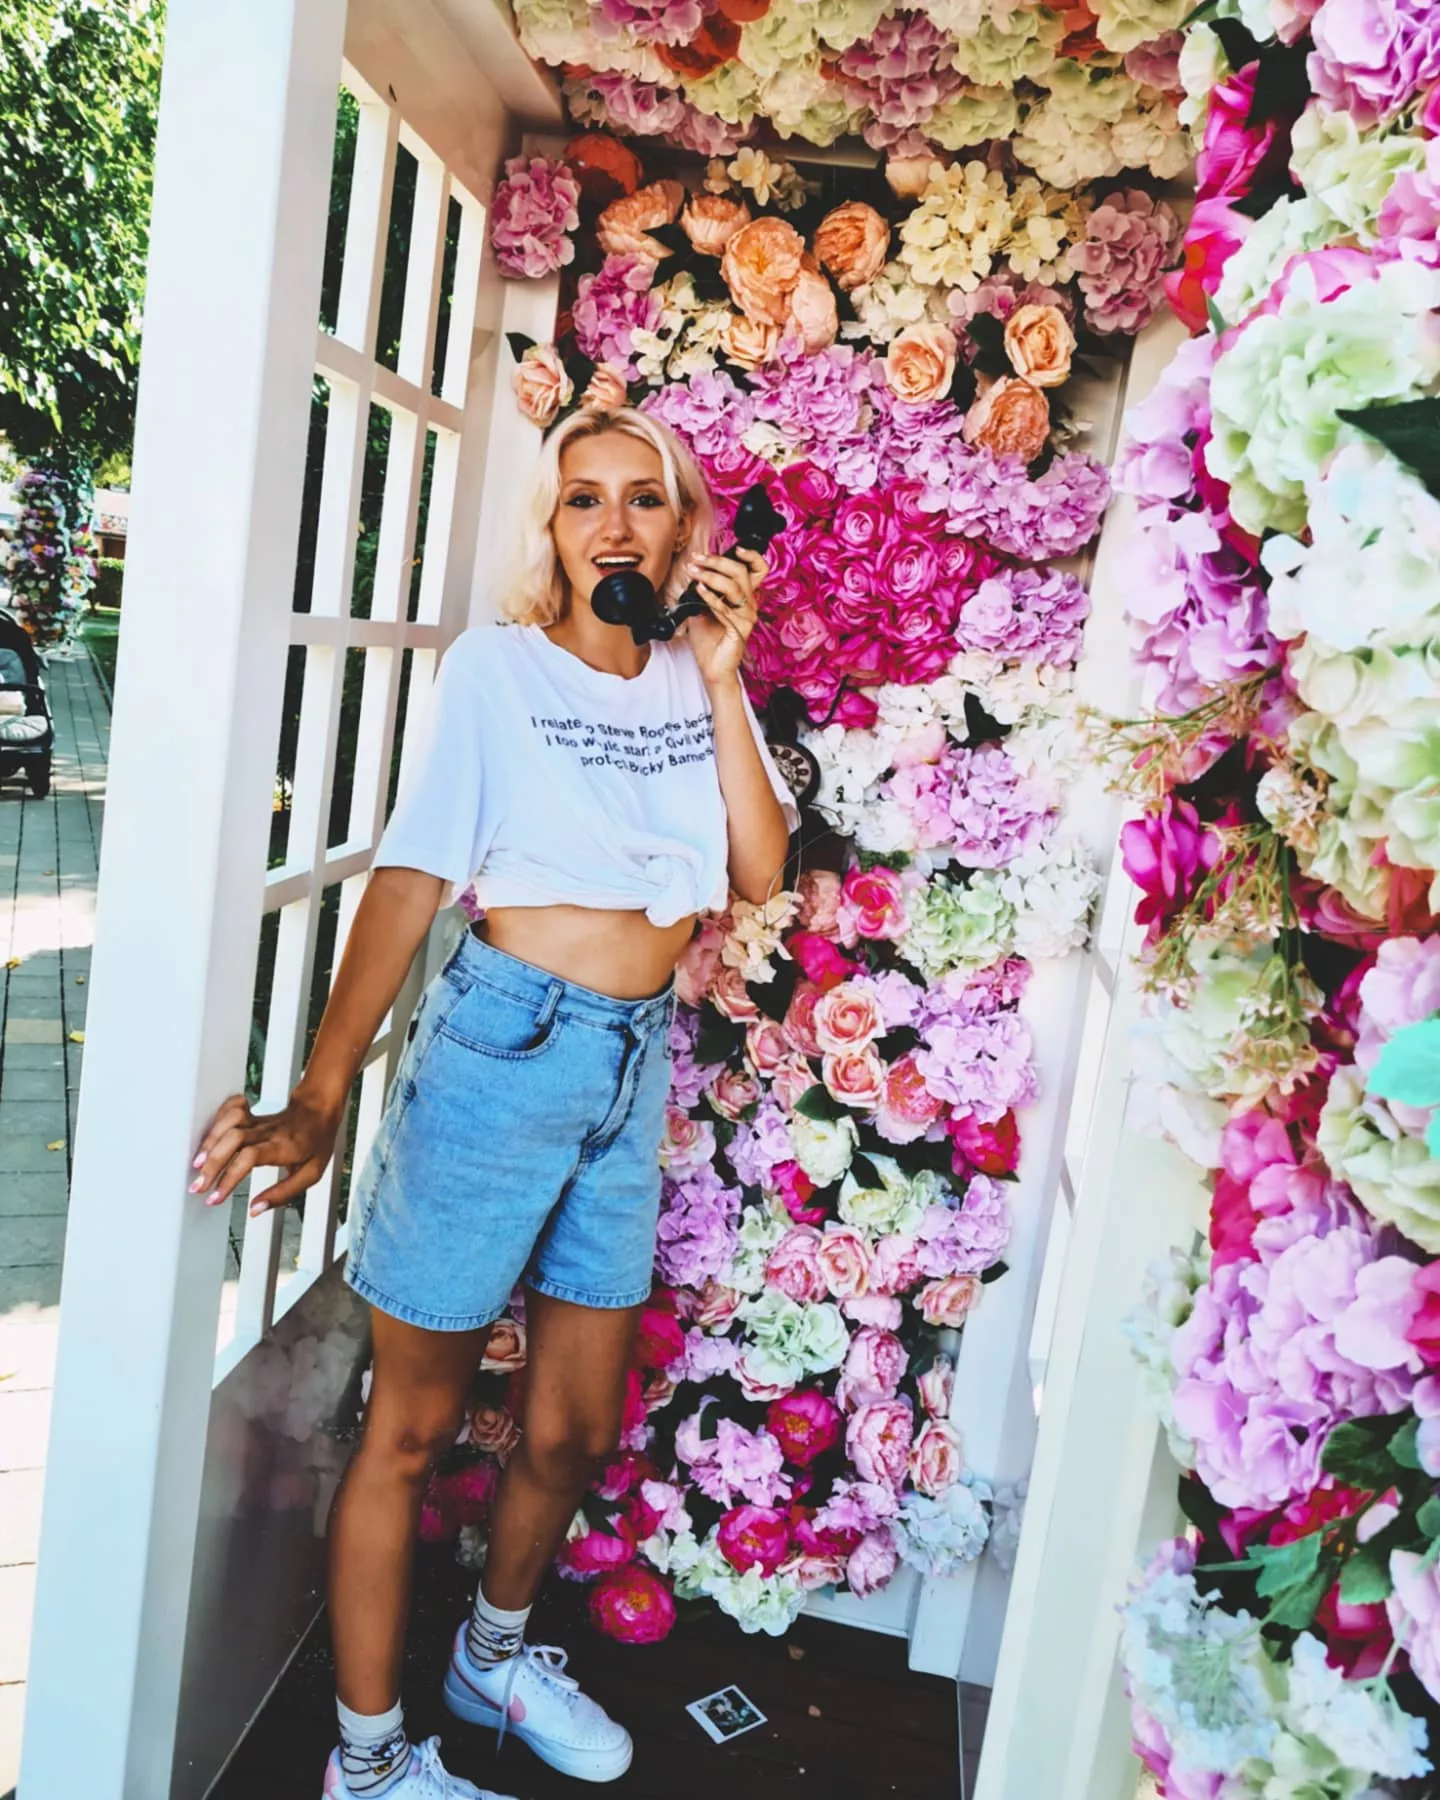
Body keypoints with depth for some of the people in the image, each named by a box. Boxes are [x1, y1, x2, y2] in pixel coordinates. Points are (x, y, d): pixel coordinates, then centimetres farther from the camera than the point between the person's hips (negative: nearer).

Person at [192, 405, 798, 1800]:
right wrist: (319, 1095, -18)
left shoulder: (697, 681, 9)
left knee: (576, 1427, 18)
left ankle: (495, 1653, 45)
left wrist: (721, 682, -7)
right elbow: (409, 879, -11)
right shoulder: (497, 665, -4)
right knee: (410, 1425, 7)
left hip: (635, 1066, 5)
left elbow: (760, 872, -3)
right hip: (504, 1043, -5)